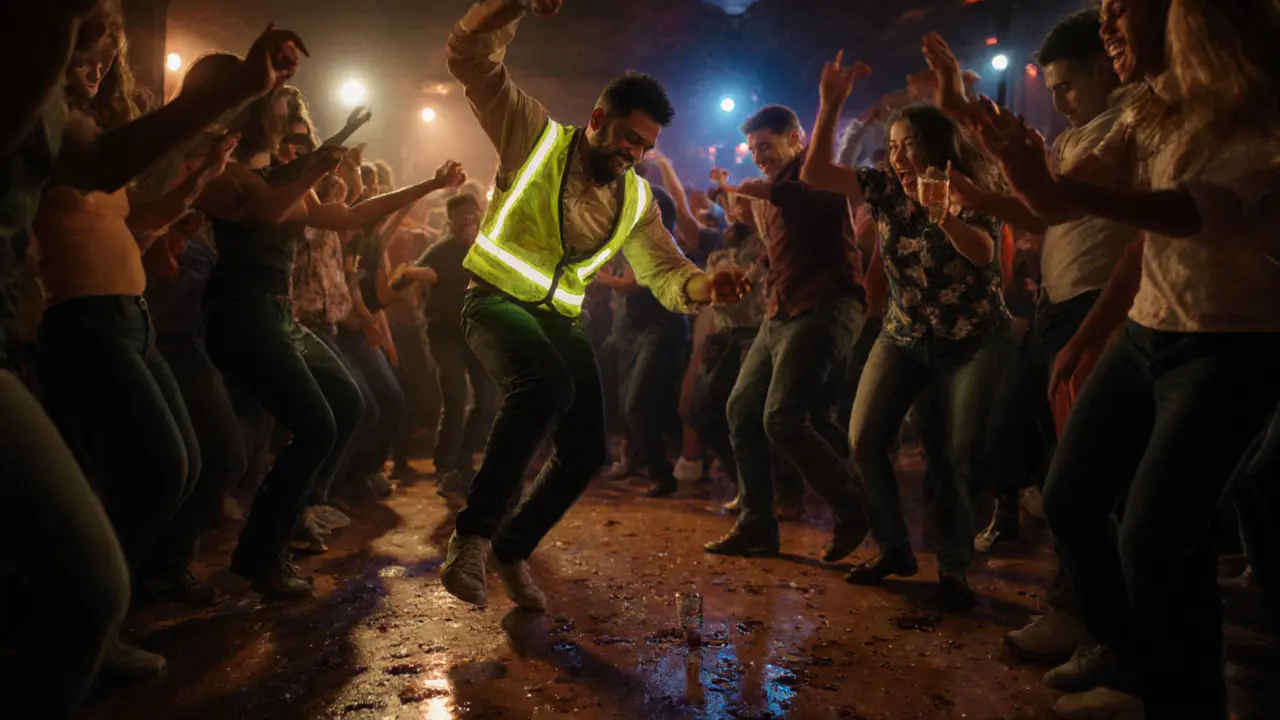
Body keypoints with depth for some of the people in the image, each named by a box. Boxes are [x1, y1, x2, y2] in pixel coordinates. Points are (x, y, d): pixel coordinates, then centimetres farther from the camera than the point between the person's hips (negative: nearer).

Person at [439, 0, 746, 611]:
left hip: (561, 319, 6)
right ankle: (472, 536, -25)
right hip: (497, 301, -6)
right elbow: (470, 55, -7)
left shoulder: (635, 200, 9)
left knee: (585, 452, -1)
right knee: (545, 385, -37)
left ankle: (512, 550, 24)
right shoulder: (535, 136, -3)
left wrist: (706, 286, -16)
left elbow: (666, 275, 7)